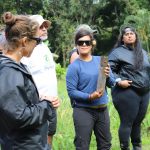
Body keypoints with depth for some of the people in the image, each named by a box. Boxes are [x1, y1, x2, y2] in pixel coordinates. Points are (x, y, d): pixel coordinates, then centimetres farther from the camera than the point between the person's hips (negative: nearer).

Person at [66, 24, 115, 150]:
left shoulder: (100, 60, 5)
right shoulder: (74, 66, -11)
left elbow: (112, 83, 6)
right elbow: (71, 91, -15)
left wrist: (108, 76, -15)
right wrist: (90, 97, -26)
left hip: (103, 109, 5)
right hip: (83, 111, -5)